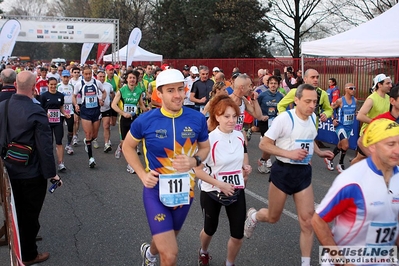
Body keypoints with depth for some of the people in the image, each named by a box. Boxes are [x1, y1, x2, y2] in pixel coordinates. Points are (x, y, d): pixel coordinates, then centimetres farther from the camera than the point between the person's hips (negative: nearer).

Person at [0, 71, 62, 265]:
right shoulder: (36, 112, -24)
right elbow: (45, 146, -22)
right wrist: (51, 173, -11)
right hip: (32, 174, -6)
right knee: (29, 215, 12)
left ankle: (18, 248, 44)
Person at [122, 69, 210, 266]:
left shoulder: (197, 119, -10)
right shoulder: (145, 121, -15)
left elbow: (205, 147, 6)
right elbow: (128, 147, 2)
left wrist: (194, 161, -16)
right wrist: (142, 174, -10)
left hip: (185, 190, 3)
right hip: (156, 190, -3)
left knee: (167, 240, 27)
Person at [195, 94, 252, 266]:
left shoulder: (239, 136, -4)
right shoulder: (210, 139, -22)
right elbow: (198, 170, -18)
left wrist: (245, 168, -5)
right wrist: (220, 184, -25)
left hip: (236, 191, 4)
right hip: (212, 192, -4)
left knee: (238, 236, 3)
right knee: (210, 229, 19)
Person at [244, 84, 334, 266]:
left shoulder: (313, 118, 4)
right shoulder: (284, 118, -17)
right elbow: (263, 144, -16)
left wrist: (319, 153, 5)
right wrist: (289, 153, -25)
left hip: (304, 172, 5)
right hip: (283, 171, -5)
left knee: (307, 220, 0)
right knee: (273, 217, 11)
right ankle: (253, 216, 45)